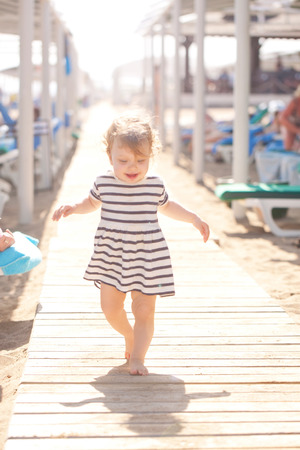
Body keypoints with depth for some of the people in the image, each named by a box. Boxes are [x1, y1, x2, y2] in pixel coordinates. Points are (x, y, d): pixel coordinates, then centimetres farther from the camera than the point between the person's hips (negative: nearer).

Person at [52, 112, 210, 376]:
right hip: (111, 256, 2)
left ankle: (137, 356, 7)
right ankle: (129, 336, 34)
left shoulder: (154, 185, -4)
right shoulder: (103, 183, -4)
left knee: (144, 311, -4)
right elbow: (92, 202, 18)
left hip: (147, 257, -1)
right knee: (110, 308, 5)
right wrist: (72, 209, 1)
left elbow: (166, 206, 18)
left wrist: (194, 219, 16)